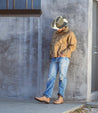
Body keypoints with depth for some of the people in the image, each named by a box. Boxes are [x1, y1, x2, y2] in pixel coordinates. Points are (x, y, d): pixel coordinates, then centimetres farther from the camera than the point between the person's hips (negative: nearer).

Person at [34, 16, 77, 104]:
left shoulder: (70, 34, -3)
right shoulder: (56, 33, 19)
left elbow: (73, 46, -11)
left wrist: (63, 54, -16)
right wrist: (51, 54, 10)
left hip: (64, 58, -6)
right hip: (55, 59, 6)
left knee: (62, 77, -7)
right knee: (51, 77, -3)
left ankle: (60, 98, -2)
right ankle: (46, 97, -9)